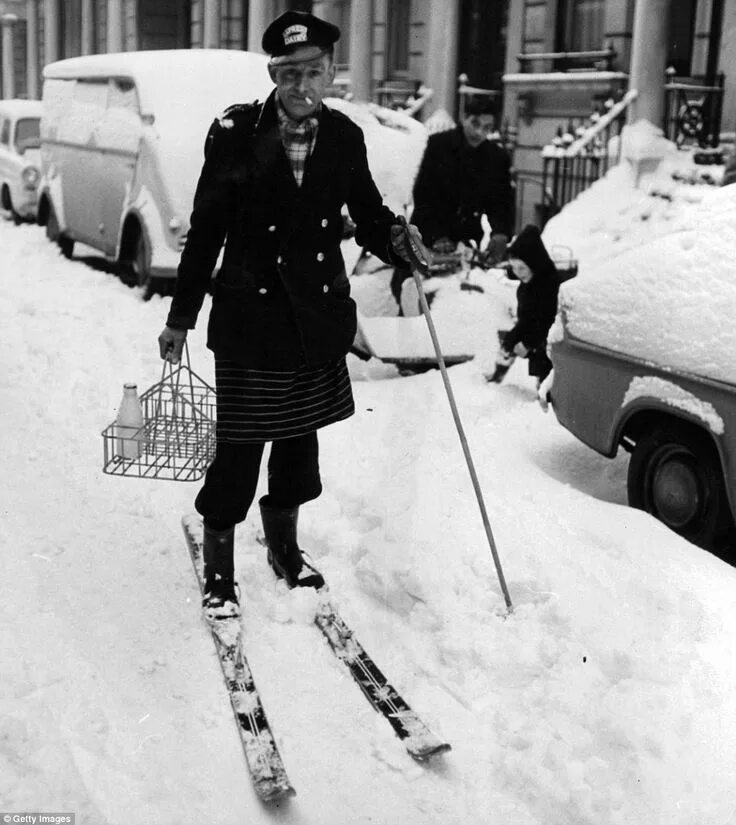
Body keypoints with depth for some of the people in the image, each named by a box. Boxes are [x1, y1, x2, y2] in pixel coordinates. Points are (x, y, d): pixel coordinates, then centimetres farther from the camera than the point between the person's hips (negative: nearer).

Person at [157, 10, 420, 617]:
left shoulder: (344, 138, 1)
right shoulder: (236, 134, -8)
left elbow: (367, 214, 10)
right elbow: (205, 232, -4)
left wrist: (396, 238, -14)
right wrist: (181, 318, -2)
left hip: (318, 318, 4)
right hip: (250, 317, -4)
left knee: (299, 441, 16)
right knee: (239, 449, -1)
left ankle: (284, 546, 38)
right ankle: (218, 571, 18)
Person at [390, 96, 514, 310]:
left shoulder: (497, 157, 2)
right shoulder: (439, 145, -6)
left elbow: (501, 201, 3)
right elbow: (423, 194, -9)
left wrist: (500, 233, -19)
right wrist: (437, 236, -18)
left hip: (466, 241, 2)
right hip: (427, 237, -1)